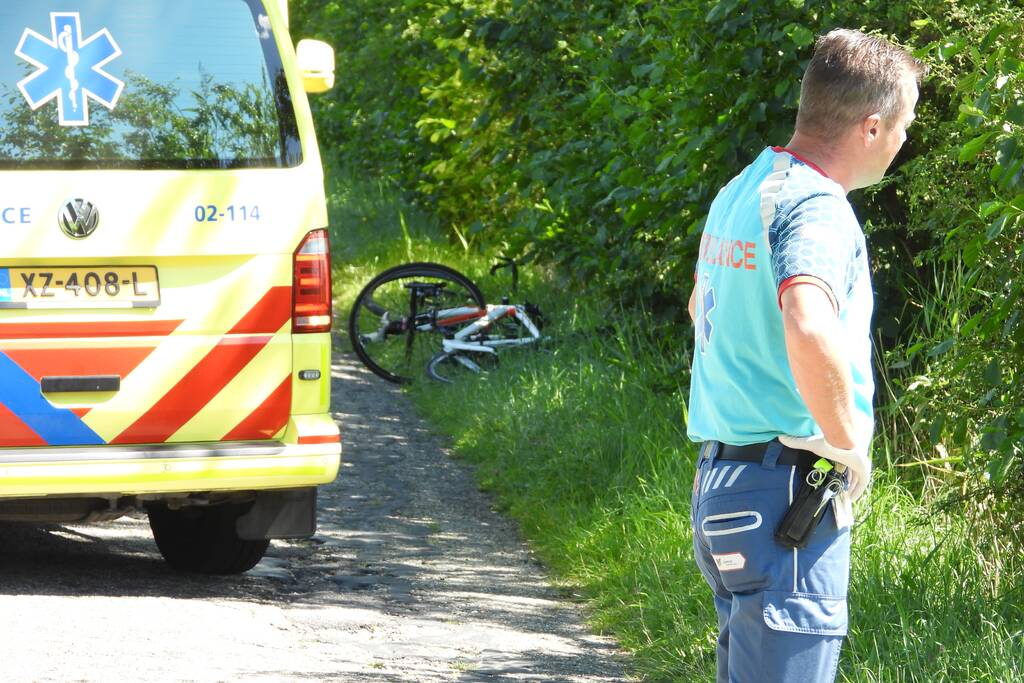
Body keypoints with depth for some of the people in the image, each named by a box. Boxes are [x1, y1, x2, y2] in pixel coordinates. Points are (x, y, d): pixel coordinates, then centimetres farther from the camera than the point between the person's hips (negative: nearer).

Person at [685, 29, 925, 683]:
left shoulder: (740, 190, 14)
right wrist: (850, 446, -20)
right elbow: (809, 330, -35)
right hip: (788, 495, -10)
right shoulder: (815, 205, -16)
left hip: (719, 480, 10)